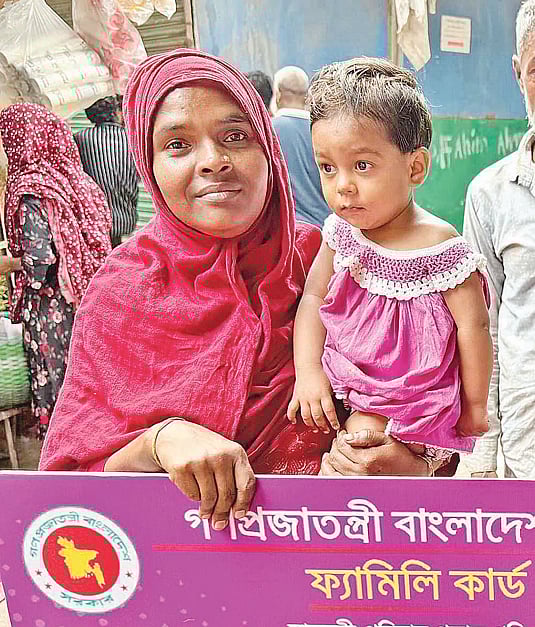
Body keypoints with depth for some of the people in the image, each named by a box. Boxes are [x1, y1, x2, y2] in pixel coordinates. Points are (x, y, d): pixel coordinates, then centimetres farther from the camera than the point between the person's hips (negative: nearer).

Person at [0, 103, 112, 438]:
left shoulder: (30, 189, -15)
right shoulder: (76, 180, 6)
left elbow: (39, 262, -21)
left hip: (51, 309, -7)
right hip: (87, 299, 7)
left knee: (55, 382, 4)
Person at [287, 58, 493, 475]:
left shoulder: (441, 247, -18)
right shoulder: (341, 233, -1)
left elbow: (473, 326, -11)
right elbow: (314, 298, 3)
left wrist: (474, 407, -5)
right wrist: (308, 372, -10)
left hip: (410, 393, -6)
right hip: (342, 383, 7)